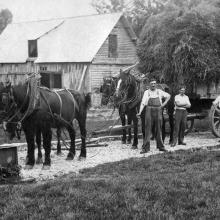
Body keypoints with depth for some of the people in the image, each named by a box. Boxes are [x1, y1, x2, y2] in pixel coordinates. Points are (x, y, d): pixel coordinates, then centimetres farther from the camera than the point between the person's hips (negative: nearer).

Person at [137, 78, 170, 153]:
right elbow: (143, 103, -5)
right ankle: (145, 147, -5)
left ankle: (160, 146, 18)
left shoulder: (159, 92, 9)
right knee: (148, 129, -5)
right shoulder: (146, 92, 2)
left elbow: (168, 96, 21)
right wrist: (140, 112, -17)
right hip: (149, 111, -2)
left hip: (158, 111, 2)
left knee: (158, 129, 8)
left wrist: (164, 103, 9)